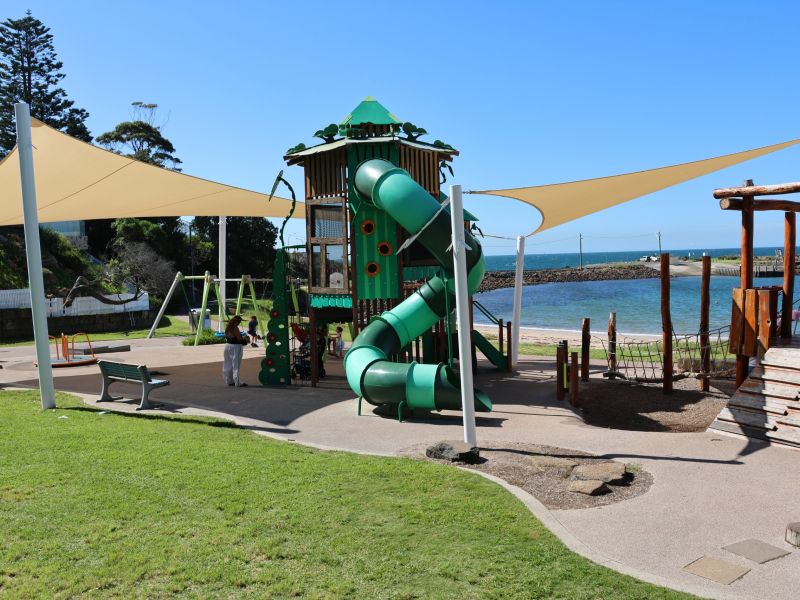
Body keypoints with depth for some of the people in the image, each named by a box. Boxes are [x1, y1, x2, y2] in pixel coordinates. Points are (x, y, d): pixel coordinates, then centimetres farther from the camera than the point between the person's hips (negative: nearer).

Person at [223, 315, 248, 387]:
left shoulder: (228, 327, 8)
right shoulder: (235, 328, -17)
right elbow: (239, 338, -19)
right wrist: (244, 338, 2)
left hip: (228, 345, 9)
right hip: (235, 347, -9)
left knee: (228, 365, 14)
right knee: (235, 365, -5)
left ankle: (229, 381, 23)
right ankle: (238, 382, -2)